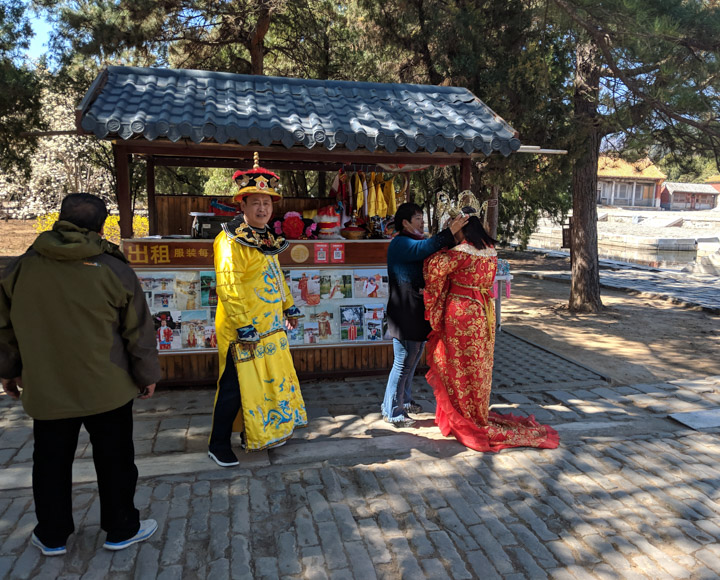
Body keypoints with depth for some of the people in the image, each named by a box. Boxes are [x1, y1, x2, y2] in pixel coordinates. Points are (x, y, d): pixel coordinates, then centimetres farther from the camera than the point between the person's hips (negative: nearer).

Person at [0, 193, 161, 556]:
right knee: (114, 460, 13)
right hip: (107, 390, -2)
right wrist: (147, 375, 7)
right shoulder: (115, 270, -11)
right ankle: (121, 530, 27)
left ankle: (52, 536, 33)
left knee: (51, 462, 18)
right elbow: (139, 331, -5)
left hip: (46, 391, 3)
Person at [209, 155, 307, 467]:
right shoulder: (230, 241, -16)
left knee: (272, 382, 18)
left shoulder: (267, 239, 12)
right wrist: (245, 329, -24)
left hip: (271, 329, 9)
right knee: (236, 388, 1)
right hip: (243, 332, -9)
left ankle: (261, 434, 36)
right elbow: (228, 288, -22)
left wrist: (289, 307, 22)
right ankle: (218, 446, 18)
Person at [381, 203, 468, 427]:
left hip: (417, 311, 10)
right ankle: (392, 411, 10)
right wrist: (450, 231, -38)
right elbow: (425, 248, -35)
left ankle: (404, 400, 35)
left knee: (413, 358, 19)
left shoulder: (415, 242, 17)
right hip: (404, 313, -10)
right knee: (403, 362, -3)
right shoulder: (400, 243, -15)